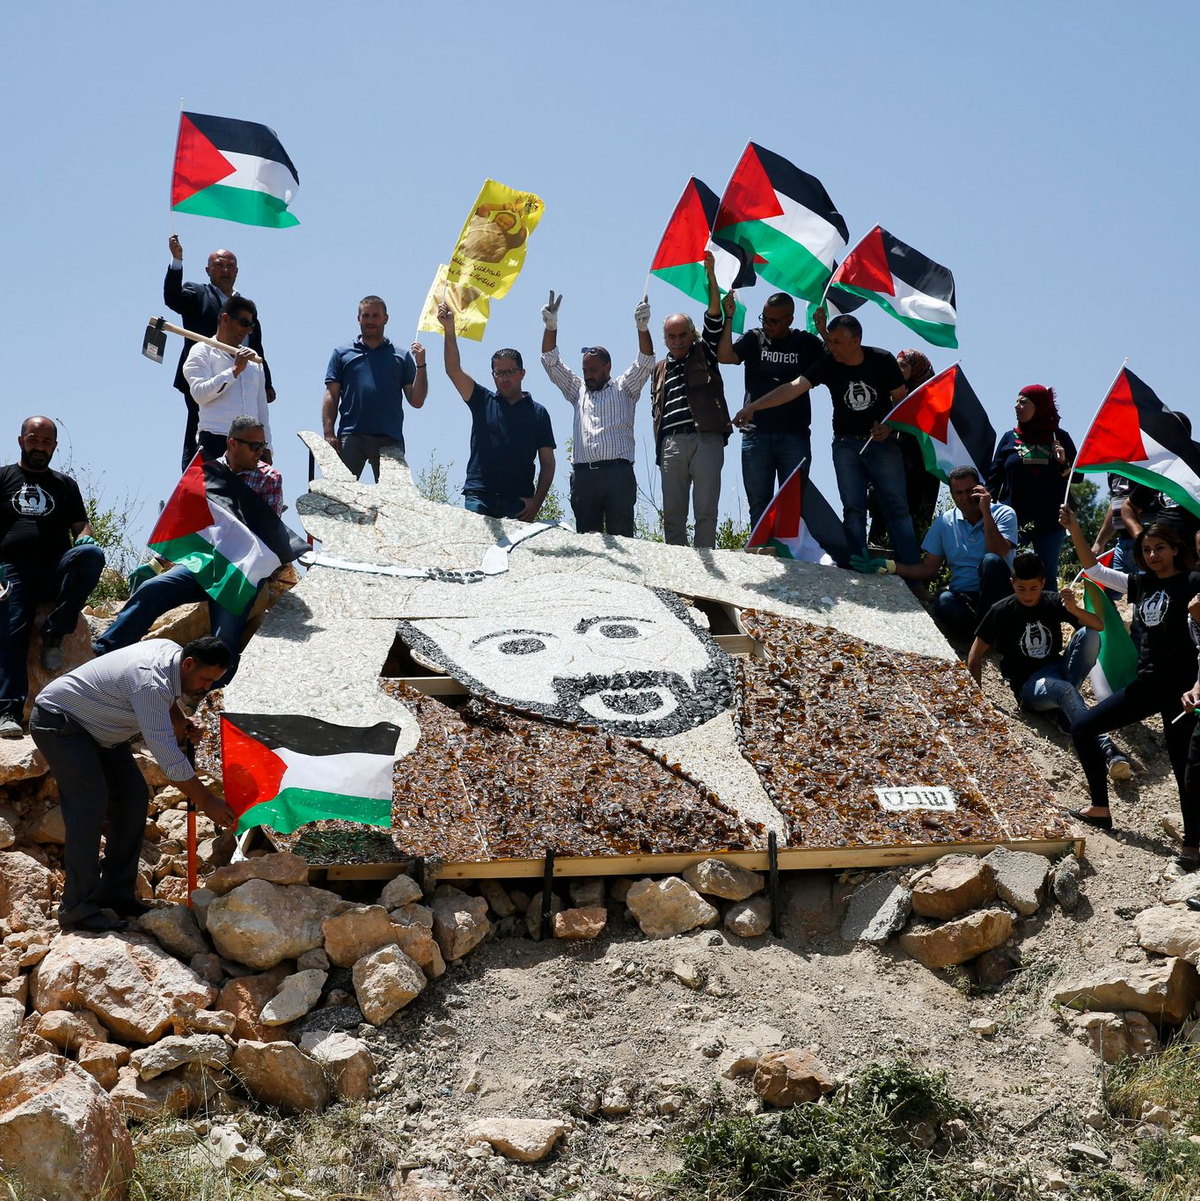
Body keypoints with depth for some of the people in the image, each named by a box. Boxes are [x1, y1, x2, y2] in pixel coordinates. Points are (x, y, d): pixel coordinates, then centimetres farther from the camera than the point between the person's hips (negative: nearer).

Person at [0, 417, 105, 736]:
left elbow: (82, 525, 21)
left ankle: (54, 632, -24)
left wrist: (85, 538, -6)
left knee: (91, 555, -30)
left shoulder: (65, 484, 25)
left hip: (54, 570, 1)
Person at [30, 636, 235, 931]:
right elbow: (167, 756, -34)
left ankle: (115, 893, 7)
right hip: (59, 719, -10)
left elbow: (165, 700, 19)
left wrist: (181, 723, -3)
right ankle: (78, 908, -21)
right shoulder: (151, 681, -34)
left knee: (133, 797, 3)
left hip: (98, 727, 10)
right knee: (90, 804, -21)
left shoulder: (172, 651, -5)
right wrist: (207, 801, -28)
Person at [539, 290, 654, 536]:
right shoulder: (578, 390, 26)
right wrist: (551, 327, 7)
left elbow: (645, 363, 3)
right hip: (583, 475, 4)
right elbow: (551, 363, 21)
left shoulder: (623, 388, 16)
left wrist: (642, 328, -13)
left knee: (621, 537, -8)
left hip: (618, 472, -3)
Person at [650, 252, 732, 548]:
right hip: (671, 443, 3)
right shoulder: (659, 369, 24)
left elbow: (714, 315, 2)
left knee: (706, 512, -6)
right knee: (672, 513, 2)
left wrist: (710, 274, -9)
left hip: (706, 438, -3)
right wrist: (659, 447, 11)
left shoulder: (704, 353, 14)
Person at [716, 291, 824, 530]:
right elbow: (724, 356, -6)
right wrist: (728, 319, -9)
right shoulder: (754, 339, 9)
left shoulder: (805, 343, 7)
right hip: (756, 435, 1)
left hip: (795, 436, -1)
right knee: (758, 504, 4)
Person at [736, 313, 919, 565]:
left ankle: (912, 571, -4)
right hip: (846, 444, 1)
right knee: (853, 509, -4)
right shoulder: (828, 364, -8)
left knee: (897, 508, -4)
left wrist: (889, 425, -15)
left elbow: (900, 398, 3)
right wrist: (753, 406, -29)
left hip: (883, 442, -1)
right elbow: (794, 387, -18)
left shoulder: (883, 361, -9)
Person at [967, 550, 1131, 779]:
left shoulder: (1054, 602, 1)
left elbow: (1099, 626, -5)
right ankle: (1107, 750, -54)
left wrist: (1075, 610, -25)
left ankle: (1066, 711, -18)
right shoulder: (1002, 611, -6)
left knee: (1088, 635, -22)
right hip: (1028, 685, -4)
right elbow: (976, 655, 0)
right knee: (1065, 691, -39)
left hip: (1057, 670, 4)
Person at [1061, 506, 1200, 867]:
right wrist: (1074, 530, 5)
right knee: (1082, 730, 9)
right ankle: (1100, 808, 19)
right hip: (1146, 684, 8)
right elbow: (1095, 570, 16)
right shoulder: (1141, 583, 12)